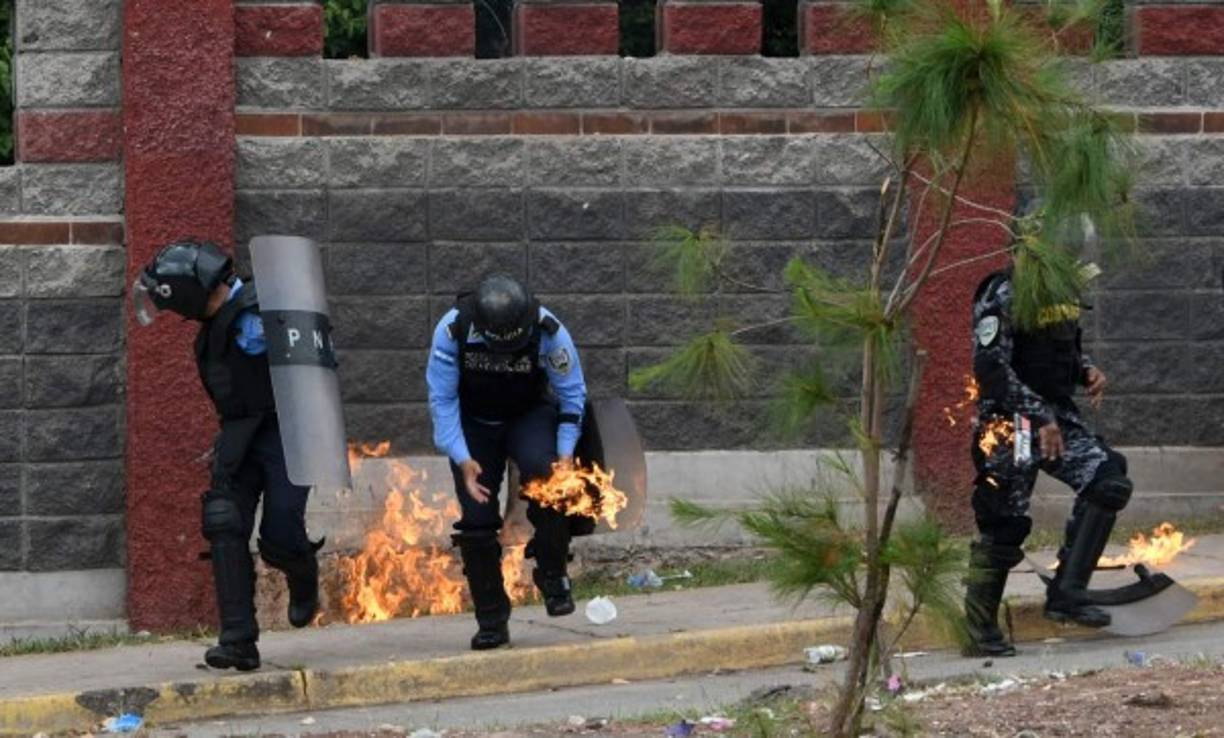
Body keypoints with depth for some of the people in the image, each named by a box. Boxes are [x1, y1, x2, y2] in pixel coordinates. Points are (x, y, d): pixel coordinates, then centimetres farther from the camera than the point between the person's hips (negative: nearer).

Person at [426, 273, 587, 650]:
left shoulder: (548, 332, -27)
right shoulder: (452, 331, -27)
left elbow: (571, 394, -14)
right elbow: (442, 400, -19)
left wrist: (566, 451, -25)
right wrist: (463, 459, -29)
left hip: (530, 415, -1)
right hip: (474, 423, 1)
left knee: (542, 469, -32)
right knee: (477, 517, -8)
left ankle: (553, 575, -16)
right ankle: (491, 619, 4)